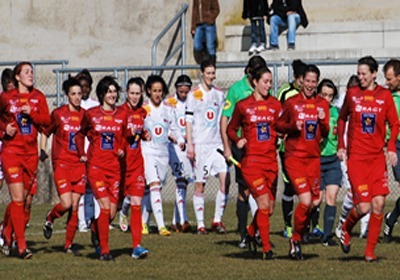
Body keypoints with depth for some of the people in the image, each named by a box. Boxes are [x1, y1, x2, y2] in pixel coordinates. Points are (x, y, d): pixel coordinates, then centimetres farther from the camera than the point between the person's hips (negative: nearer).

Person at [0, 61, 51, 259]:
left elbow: (46, 120, -2)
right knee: (18, 199, -10)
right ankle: (21, 246, -10)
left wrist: (31, 113, -17)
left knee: (23, 199, 9)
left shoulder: (38, 97, 7)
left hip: (31, 152, 4)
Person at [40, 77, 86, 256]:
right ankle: (50, 218, 19)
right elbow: (45, 133, 8)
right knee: (66, 204, -14)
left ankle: (69, 244, 11)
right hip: (61, 164, -3)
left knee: (75, 206, 1)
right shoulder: (58, 114, -3)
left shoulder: (85, 115, 5)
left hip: (80, 165, 3)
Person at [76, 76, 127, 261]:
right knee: (105, 206, -15)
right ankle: (104, 251, -6)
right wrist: (82, 154, 6)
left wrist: (122, 150, 1)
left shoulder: (121, 115, 7)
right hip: (96, 166, -3)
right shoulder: (91, 114, 2)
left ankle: (95, 229, 34)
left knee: (112, 212, 0)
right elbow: (80, 135, 17)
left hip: (114, 167, 3)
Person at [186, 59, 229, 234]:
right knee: (200, 184, -1)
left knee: (225, 179, -10)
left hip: (217, 144, 3)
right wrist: (189, 144, -8)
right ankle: (200, 224, 4)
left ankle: (217, 220, -2)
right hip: (200, 144, -3)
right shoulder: (194, 95, 1)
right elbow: (188, 121, -1)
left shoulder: (219, 94, 13)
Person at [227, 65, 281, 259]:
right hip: (251, 161, -4)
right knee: (264, 204, -12)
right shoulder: (243, 106, 2)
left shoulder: (275, 105, 9)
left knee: (268, 209, 7)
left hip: (271, 161, 4)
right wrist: (237, 140, -5)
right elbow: (231, 129, 13)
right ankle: (266, 248, -5)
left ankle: (251, 231, 36)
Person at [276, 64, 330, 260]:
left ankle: (296, 239, 23)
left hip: (313, 157, 4)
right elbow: (278, 125, 6)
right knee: (306, 200, -15)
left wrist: (322, 122, -12)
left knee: (315, 201, 1)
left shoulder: (322, 104, 8)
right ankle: (296, 240, 4)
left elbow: (325, 133, 8)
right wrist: (292, 126, -13)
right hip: (294, 157, -4)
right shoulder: (292, 102, -1)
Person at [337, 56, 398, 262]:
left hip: (377, 157, 2)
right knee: (363, 206, -11)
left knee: (379, 203, -7)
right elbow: (342, 119, 17)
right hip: (356, 158, -1)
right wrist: (341, 145, 9)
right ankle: (346, 230, 21)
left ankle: (370, 251, 5)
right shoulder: (352, 94, 4)